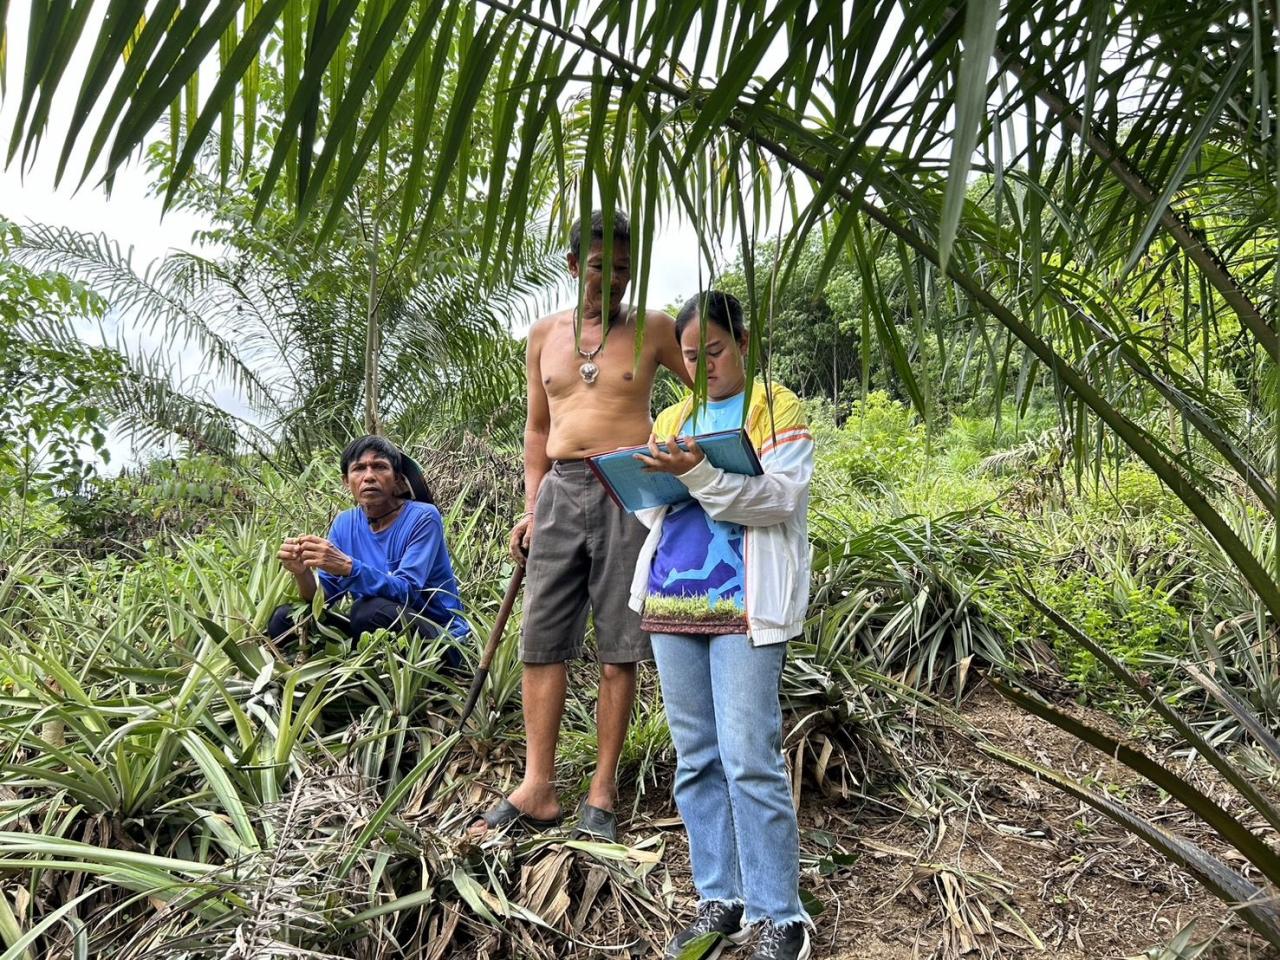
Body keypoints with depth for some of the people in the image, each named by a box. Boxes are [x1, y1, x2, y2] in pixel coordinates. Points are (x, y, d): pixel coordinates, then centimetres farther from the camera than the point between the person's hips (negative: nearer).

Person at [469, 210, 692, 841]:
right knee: (541, 641, 1)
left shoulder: (652, 330, 6)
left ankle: (602, 792, 9)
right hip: (560, 489, 4)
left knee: (617, 650, 0)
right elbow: (538, 428, 17)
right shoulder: (545, 335, 15)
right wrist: (531, 509, 11)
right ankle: (538, 789, 9)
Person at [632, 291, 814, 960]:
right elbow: (649, 510, 18)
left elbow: (779, 497, -11)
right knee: (695, 759, 9)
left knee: (751, 761, -7)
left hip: (743, 602, -6)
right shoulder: (672, 420, 19)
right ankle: (719, 903, 19)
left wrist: (698, 474, -23)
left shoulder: (777, 408, 3)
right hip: (673, 600, 6)